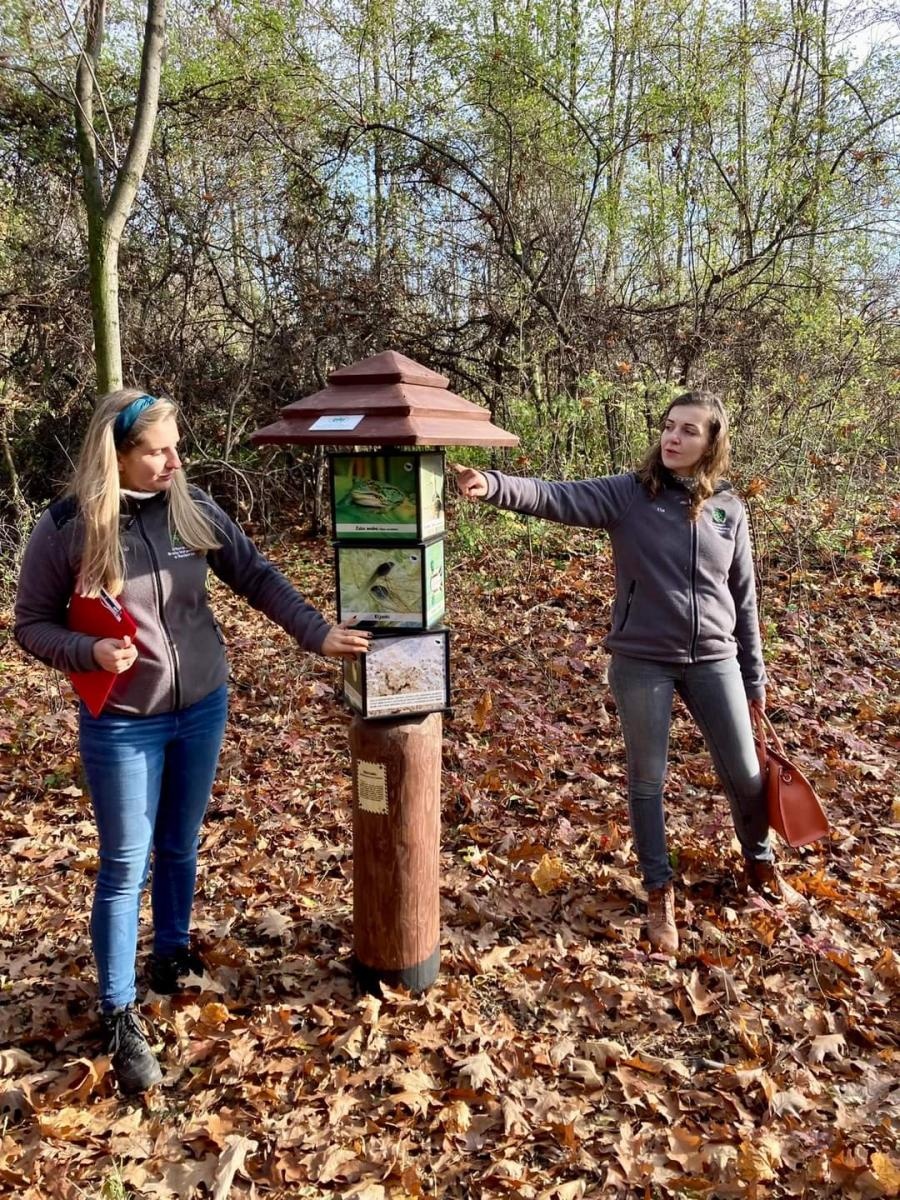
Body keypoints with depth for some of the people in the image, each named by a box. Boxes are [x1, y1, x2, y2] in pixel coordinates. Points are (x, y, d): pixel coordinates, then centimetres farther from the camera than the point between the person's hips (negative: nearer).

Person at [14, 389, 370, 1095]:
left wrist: (318, 634, -10)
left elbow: (257, 577, -2)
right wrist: (89, 651, -23)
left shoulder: (193, 509, -5)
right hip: (122, 724, -3)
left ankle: (173, 951, 45)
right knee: (126, 866, 5)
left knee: (180, 846, 20)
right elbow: (32, 624, -5)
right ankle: (120, 1017, 21)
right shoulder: (66, 527, -13)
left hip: (202, 708, 3)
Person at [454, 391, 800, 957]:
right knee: (647, 781, 9)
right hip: (641, 661, -2)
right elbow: (557, 498, -22)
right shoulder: (628, 494, -7)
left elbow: (743, 596, 8)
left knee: (746, 775, 14)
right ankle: (660, 893, 30)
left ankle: (761, 861, 44)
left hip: (713, 660, 3)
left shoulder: (729, 508, 2)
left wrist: (755, 675, 11)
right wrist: (494, 485, -42)